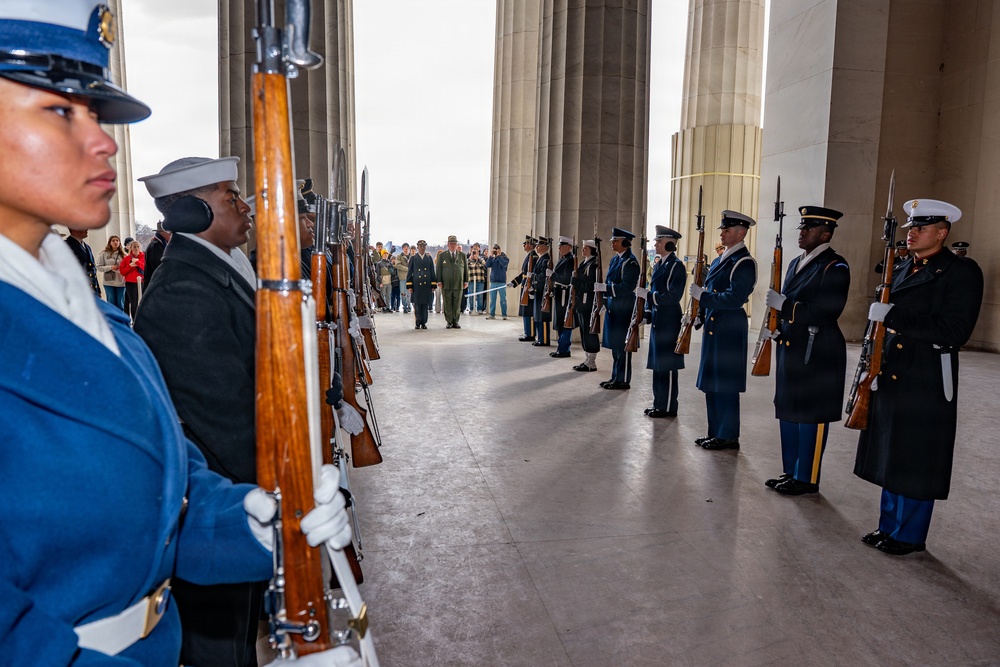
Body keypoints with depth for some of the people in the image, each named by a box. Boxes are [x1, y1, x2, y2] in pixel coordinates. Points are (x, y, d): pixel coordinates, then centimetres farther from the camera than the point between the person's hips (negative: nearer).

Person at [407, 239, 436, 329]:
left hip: (427, 285, 2)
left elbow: (432, 272, 12)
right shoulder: (413, 258, 6)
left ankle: (423, 323, 10)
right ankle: (417, 323, 7)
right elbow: (409, 273, 6)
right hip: (416, 285, -2)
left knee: (425, 305, 2)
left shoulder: (429, 258, 11)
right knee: (417, 305, -1)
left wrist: (433, 285, 6)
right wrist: (409, 286, -1)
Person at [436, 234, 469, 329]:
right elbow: (438, 269, 5)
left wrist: (466, 281, 6)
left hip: (459, 284, 1)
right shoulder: (442, 255, 7)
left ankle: (455, 322, 11)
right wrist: (439, 281, -3)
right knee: (447, 305, 0)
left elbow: (466, 269, 12)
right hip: (446, 285, -1)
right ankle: (449, 322, 7)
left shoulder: (463, 255, 11)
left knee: (457, 305, 3)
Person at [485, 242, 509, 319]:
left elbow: (504, 264, -18)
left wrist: (498, 256, -13)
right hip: (493, 281, 4)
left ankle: (504, 315, 6)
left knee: (503, 299, 1)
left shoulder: (505, 257, 1)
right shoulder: (492, 258, 11)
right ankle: (492, 314, 9)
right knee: (492, 299, 5)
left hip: (501, 282, -3)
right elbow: (487, 265, -1)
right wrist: (491, 256, -7)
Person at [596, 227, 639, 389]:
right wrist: (605, 301, 11)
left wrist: (604, 287, -22)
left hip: (624, 308, -9)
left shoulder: (630, 262, -13)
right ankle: (616, 377, 23)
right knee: (615, 344, 14)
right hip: (613, 307, 9)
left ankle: (623, 380, 6)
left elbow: (627, 287, -21)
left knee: (622, 345, -2)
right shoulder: (614, 260, 15)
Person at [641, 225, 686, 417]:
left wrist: (647, 295, -24)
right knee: (657, 363, 13)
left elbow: (674, 295, -20)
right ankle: (659, 403, 22)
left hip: (669, 321, -9)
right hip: (657, 320, 9)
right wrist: (647, 314, 10)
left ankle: (668, 407, 7)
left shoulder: (676, 266, -12)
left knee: (667, 365, -2)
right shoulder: (659, 265, 14)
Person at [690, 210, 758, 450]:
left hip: (729, 329, -9)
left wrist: (703, 296, -20)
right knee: (711, 383, 13)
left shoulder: (744, 262, -13)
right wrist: (700, 311, 8)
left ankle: (728, 436, 8)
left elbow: (735, 298, -22)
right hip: (712, 326, 10)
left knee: (725, 385, -2)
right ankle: (715, 433, 24)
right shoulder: (720, 260, 16)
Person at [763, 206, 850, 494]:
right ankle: (790, 472, 26)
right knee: (787, 412, 14)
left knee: (811, 417, 1)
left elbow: (827, 312, -21)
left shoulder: (835, 267, -11)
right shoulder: (796, 263, 15)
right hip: (790, 348, 9)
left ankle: (806, 479, 13)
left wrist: (784, 304, -22)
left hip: (817, 354, -8)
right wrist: (776, 327, 7)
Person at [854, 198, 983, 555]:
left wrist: (892, 317, -23)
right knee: (890, 457, 15)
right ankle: (889, 526, 28)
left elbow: (953, 331, -19)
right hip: (890, 379, 7)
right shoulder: (902, 269, 13)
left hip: (926, 386, -7)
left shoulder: (962, 271, -9)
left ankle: (909, 535, 18)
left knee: (916, 463, 3)